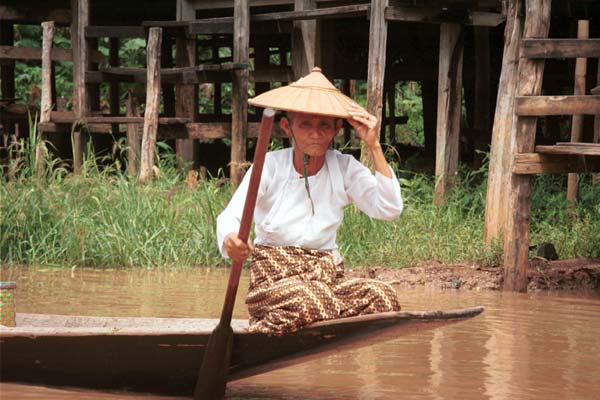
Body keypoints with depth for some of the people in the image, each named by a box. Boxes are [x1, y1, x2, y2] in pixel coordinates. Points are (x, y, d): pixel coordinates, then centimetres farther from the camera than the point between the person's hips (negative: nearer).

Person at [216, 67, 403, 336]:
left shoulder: (344, 168, 7)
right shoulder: (270, 166, -1)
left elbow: (389, 209, -7)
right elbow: (230, 217, -13)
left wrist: (374, 146, -10)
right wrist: (230, 242, -39)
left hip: (327, 276, 4)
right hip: (274, 280, -4)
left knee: (382, 296, -28)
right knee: (308, 301, -40)